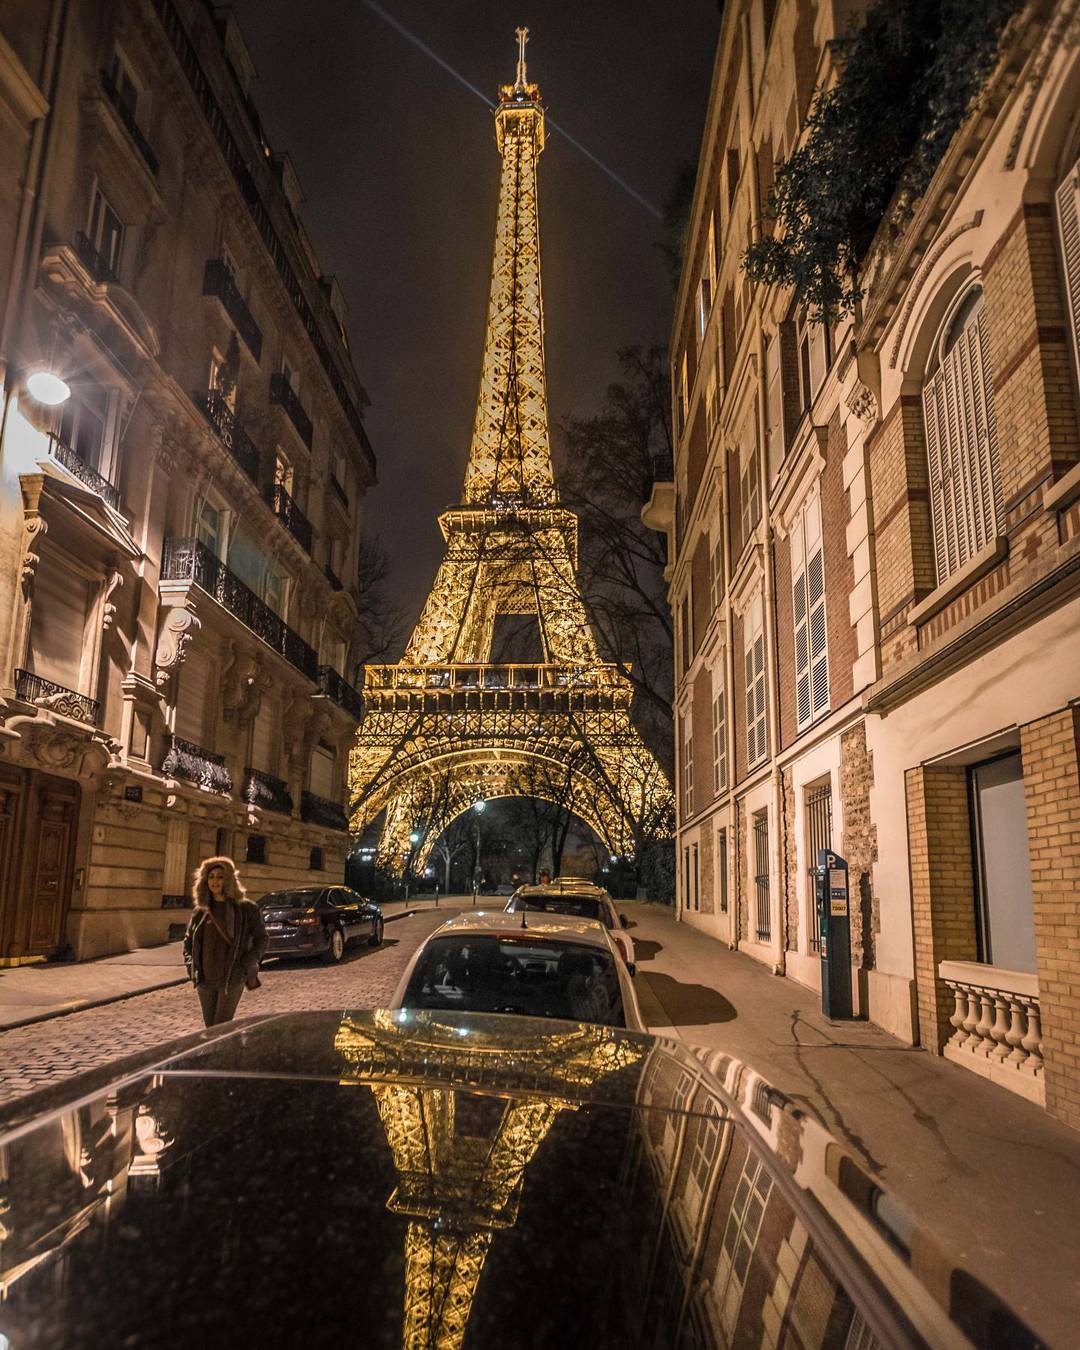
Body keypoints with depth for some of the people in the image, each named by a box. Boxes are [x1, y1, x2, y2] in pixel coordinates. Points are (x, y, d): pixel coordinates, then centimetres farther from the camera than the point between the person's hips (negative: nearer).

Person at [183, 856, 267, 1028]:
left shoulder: (246, 908, -4)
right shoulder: (200, 911, 7)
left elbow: (260, 939, -2)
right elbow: (188, 940, 19)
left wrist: (246, 967, -10)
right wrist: (191, 965, 5)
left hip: (232, 979, -4)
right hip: (205, 980, 5)